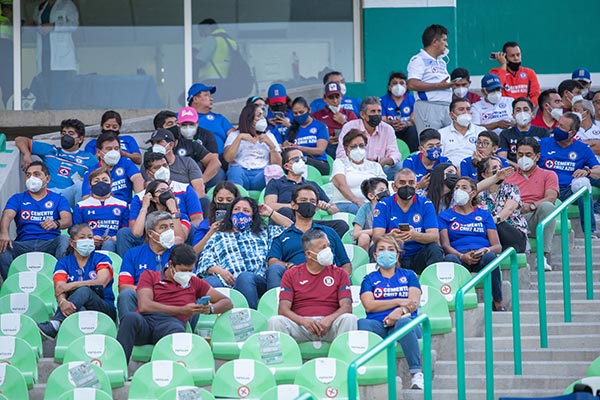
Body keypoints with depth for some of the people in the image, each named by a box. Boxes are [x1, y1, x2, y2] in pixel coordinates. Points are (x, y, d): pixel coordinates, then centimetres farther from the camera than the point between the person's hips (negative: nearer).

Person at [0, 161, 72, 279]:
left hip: (49, 244, -1)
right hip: (23, 245, 1)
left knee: (64, 240, -33)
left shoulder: (58, 199, 19)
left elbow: (68, 220, 0)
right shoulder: (17, 199, 21)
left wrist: (56, 224, -28)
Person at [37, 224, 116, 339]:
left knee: (84, 291, -34)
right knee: (80, 310, -36)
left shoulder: (101, 259, 11)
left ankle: (53, 325, -52)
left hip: (105, 309, -1)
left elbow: (102, 282, -11)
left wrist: (70, 286, -12)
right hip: (77, 309, 1)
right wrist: (62, 301, -31)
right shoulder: (63, 263, 14)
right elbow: (59, 289, -5)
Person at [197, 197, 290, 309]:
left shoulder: (264, 232, 37)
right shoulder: (218, 236, 33)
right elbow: (205, 259, 16)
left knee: (245, 277, -40)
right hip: (226, 281, 0)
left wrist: (271, 213, 36)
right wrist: (220, 271, -5)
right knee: (209, 282, -36)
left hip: (257, 279, 0)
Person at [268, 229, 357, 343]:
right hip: (300, 325, 0)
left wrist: (329, 319, -20)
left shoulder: (339, 274, 15)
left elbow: (347, 307, 2)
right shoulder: (291, 274, 13)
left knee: (349, 319, -31)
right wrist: (303, 321, -20)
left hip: (329, 328, 0)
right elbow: (283, 309, 2)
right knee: (275, 321, -28)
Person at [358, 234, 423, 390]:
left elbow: (414, 303, 6)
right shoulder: (369, 279, 23)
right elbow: (369, 305, 4)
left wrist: (400, 311, -18)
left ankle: (416, 373, -44)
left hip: (405, 321, -1)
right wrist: (399, 302, -3)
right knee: (362, 323, -35)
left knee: (403, 322, -39)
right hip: (378, 325, 1)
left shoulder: (409, 276, 23)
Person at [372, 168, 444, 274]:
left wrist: (415, 236, -33)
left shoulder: (425, 204, 2)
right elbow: (376, 237, -11)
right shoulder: (383, 205, 1)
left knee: (435, 249, -27)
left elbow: (435, 237, -10)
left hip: (418, 259, 1)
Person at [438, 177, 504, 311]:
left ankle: (498, 303, -33)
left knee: (490, 256, -36)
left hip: (482, 256, 1)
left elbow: (498, 246, 14)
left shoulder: (484, 215, 24)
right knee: (450, 259, -37)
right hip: (459, 255, -1)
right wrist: (462, 256, -15)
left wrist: (487, 250, -12)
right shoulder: (445, 216, 22)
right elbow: (445, 245, 6)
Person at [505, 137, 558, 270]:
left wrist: (531, 206, -19)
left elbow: (551, 199, 0)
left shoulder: (548, 175, 19)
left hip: (534, 220, -1)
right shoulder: (508, 178, 26)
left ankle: (544, 254, -36)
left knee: (547, 206, -34)